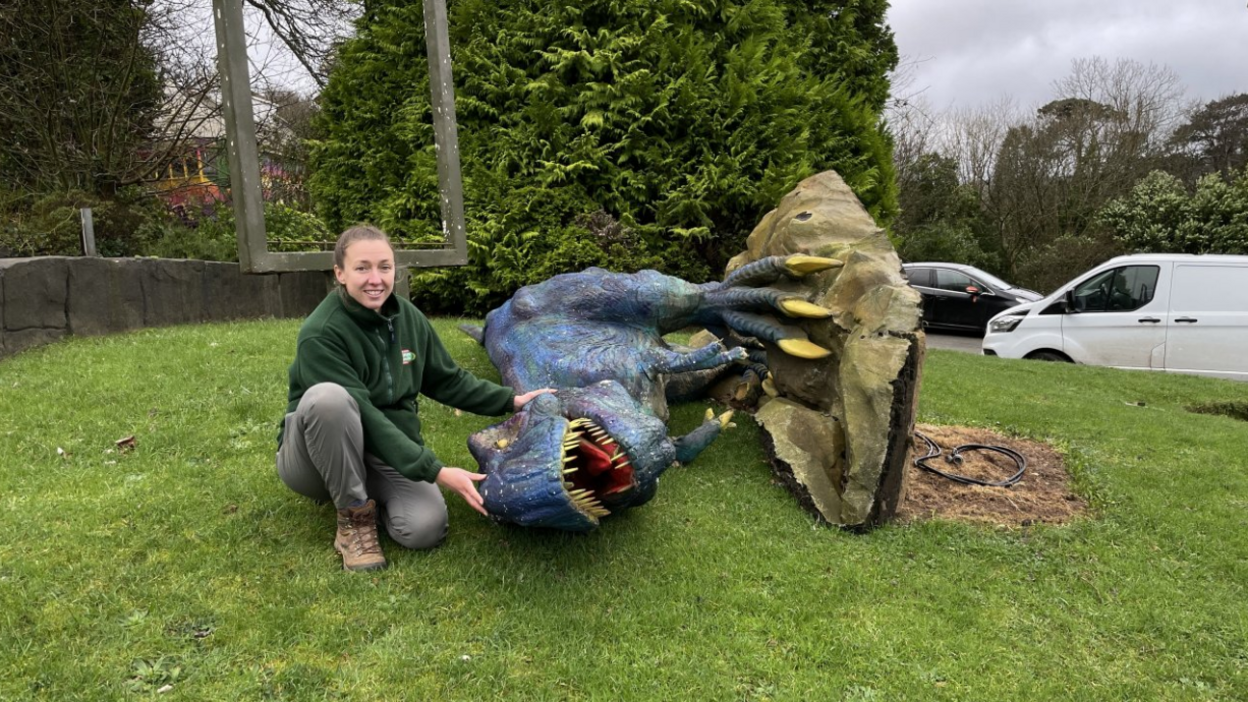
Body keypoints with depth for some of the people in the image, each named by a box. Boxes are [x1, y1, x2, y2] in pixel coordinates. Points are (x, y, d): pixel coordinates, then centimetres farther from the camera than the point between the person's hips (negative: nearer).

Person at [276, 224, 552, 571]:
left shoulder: (408, 317, -3)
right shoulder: (320, 335, -22)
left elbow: (448, 380, 10)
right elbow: (364, 416, -28)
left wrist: (511, 400, 0)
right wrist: (435, 471, -32)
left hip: (389, 449, 4)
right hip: (316, 456, -4)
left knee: (426, 528, -22)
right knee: (328, 397, -36)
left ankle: (370, 494, 12)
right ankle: (354, 515, -15)